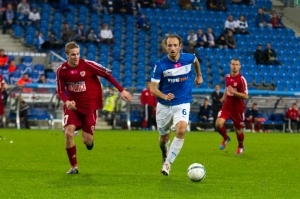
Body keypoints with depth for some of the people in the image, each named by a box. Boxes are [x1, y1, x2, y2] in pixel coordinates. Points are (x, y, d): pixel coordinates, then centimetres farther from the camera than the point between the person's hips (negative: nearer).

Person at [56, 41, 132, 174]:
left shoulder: (87, 65, -15)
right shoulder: (61, 70, -6)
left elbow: (107, 74, -5)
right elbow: (61, 90, 2)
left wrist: (121, 90, -4)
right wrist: (66, 102, -20)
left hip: (89, 106, -2)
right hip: (73, 106, 2)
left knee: (87, 140, -6)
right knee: (68, 133, -17)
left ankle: (89, 140, 37)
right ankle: (74, 166, 0)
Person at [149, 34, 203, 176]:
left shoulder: (188, 58, -8)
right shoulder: (160, 65, -15)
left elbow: (196, 60, 19)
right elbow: (152, 87, -16)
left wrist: (199, 75, 26)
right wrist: (164, 96, -34)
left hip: (182, 103, 0)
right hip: (164, 105, 0)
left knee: (181, 130, -26)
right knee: (164, 138, 13)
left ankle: (168, 163, -16)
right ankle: (165, 158, 46)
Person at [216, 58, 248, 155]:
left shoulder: (241, 79, -14)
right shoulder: (227, 77, 4)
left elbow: (245, 96, -17)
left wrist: (234, 92, -28)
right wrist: (224, 97, 10)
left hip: (237, 107, -4)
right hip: (227, 105, 4)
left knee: (238, 129, 8)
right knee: (218, 123, -16)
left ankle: (240, 146, 37)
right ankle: (225, 138, 15)